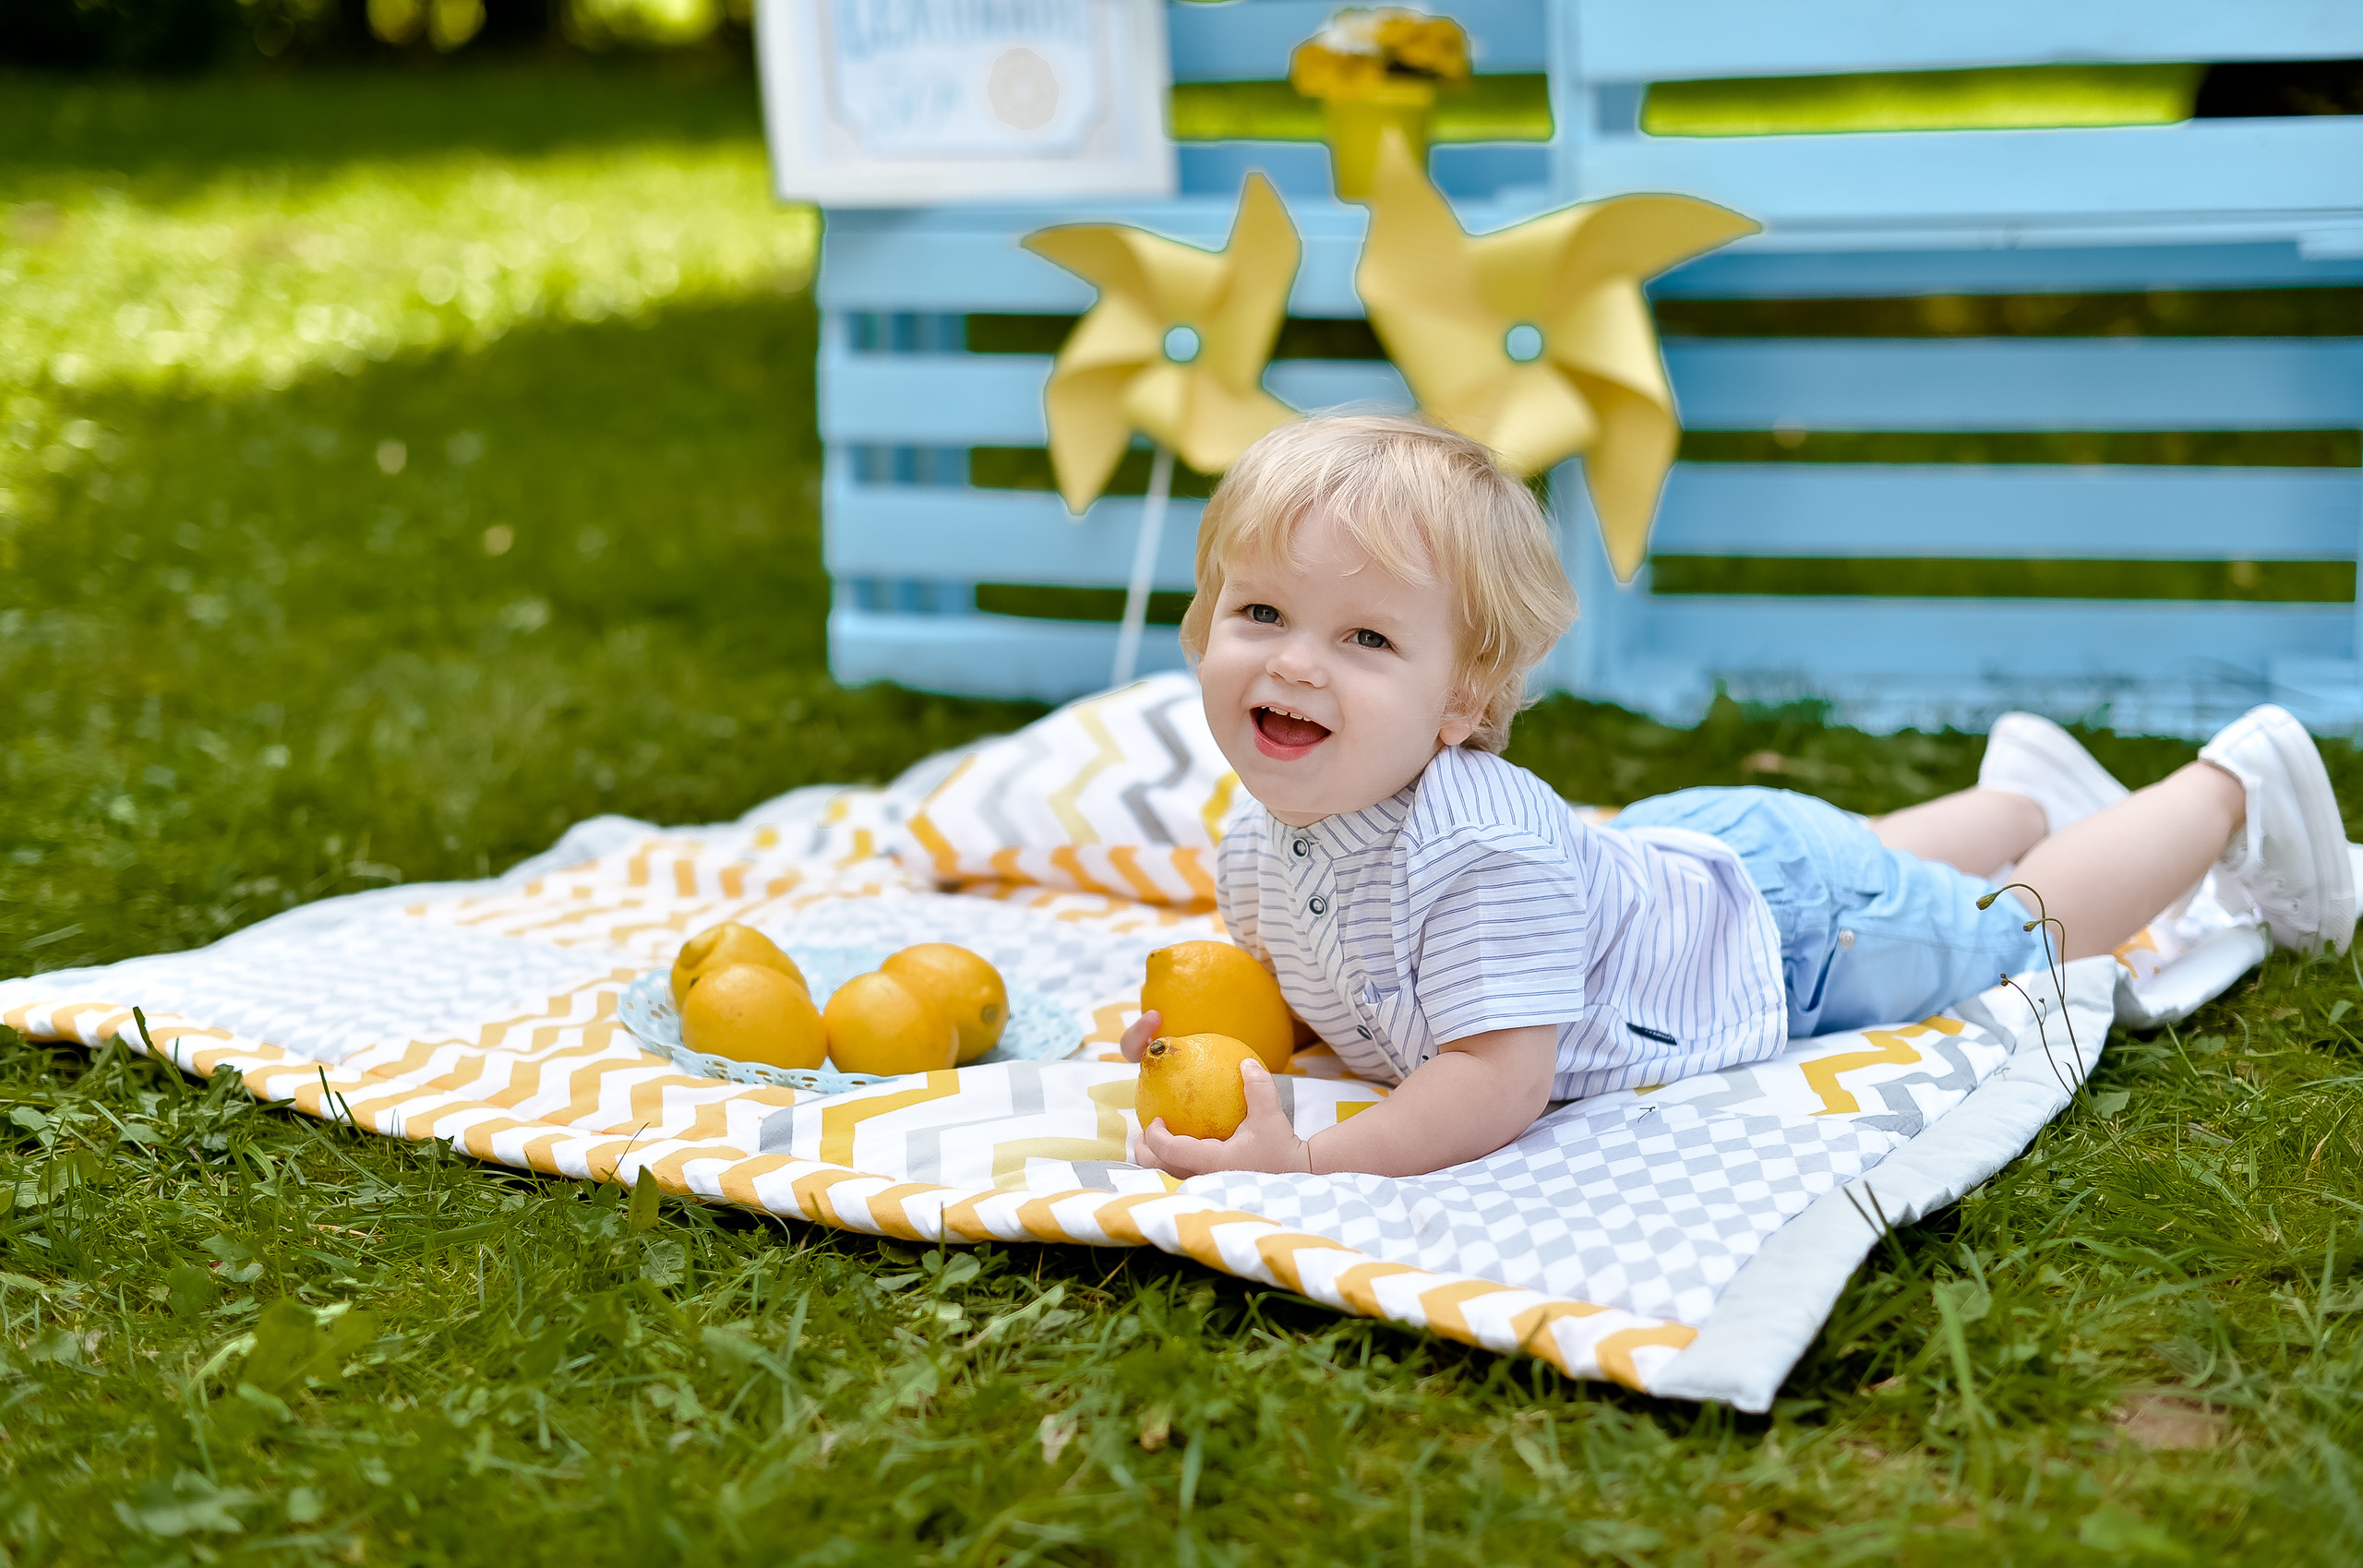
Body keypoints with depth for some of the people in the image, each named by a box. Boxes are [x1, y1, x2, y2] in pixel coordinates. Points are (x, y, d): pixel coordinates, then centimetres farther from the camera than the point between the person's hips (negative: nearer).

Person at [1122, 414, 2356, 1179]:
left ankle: (2232, 784, 40)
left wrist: (1309, 1161, -51)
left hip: (1790, 928, -7)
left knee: (2019, 930, 18)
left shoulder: (1478, 847, -45)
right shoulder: (1261, 835, -19)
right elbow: (1310, 978, 0)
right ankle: (2023, 792, 60)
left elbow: (1502, 1078, -45)